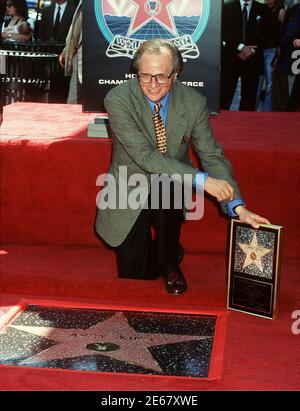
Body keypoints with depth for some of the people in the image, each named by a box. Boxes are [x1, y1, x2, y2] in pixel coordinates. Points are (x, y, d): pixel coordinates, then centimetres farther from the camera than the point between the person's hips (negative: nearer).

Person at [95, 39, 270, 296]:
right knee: (134, 273, -9)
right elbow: (145, 156, -27)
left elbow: (213, 157, -9)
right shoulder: (118, 99, -20)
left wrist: (237, 206, -24)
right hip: (130, 194, -1)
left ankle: (170, 263, -10)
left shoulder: (194, 103, -11)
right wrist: (202, 179, -34)